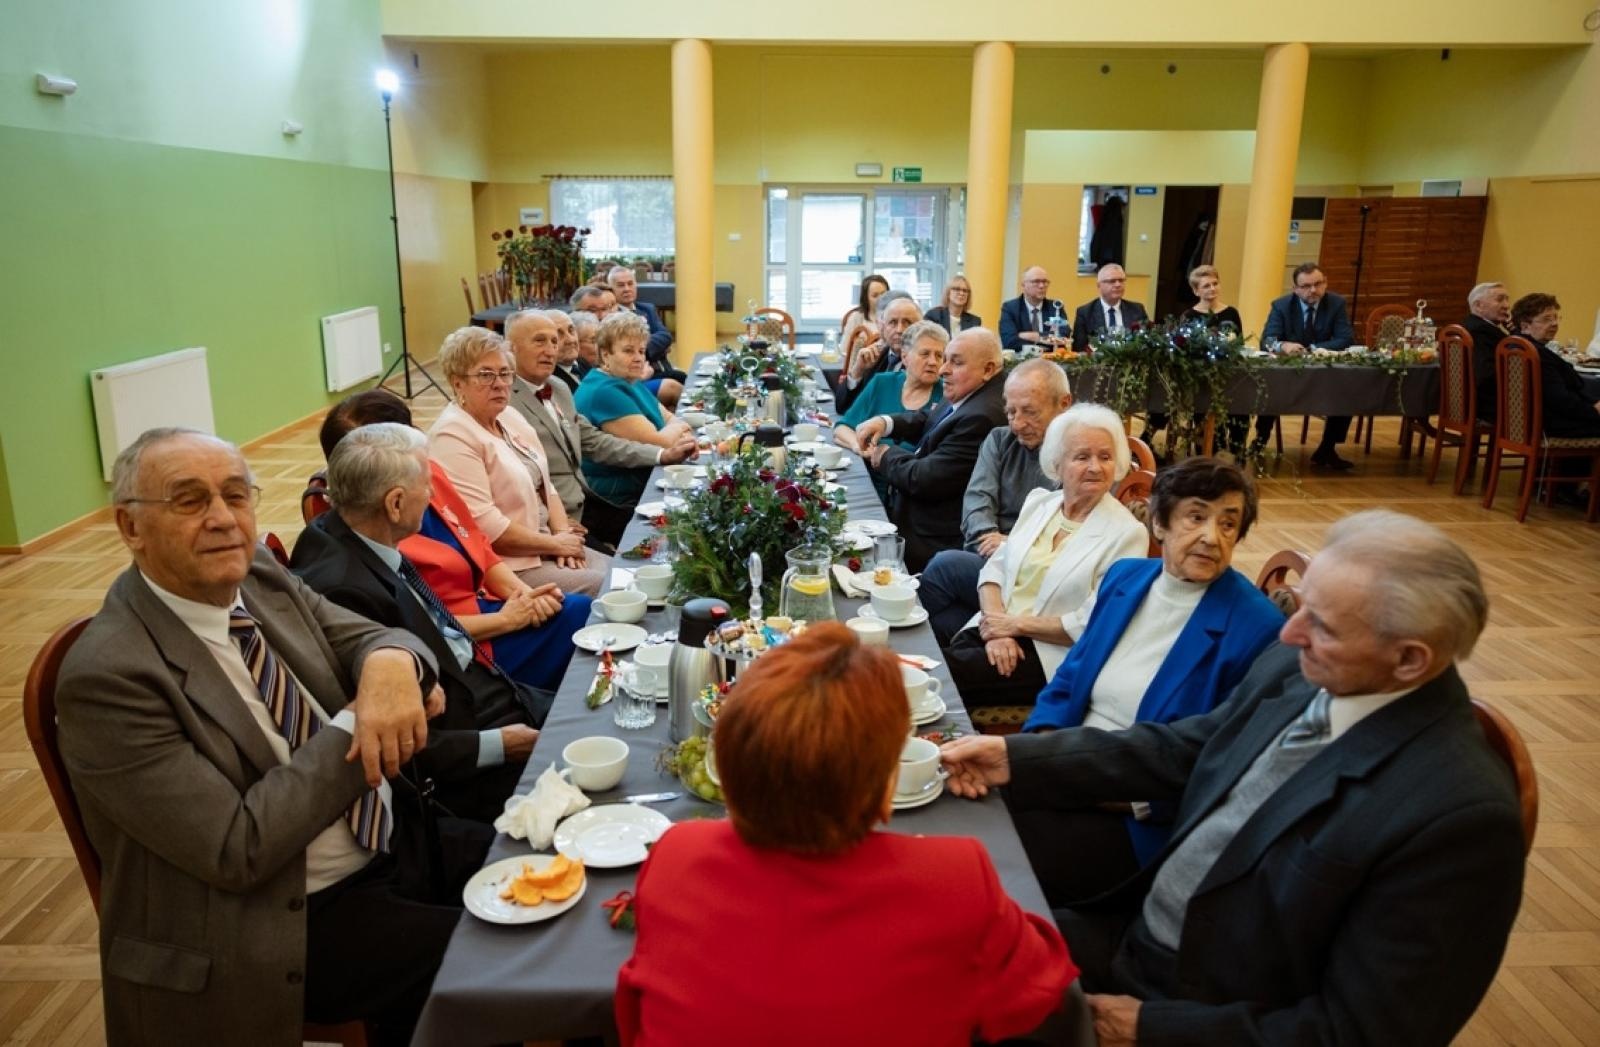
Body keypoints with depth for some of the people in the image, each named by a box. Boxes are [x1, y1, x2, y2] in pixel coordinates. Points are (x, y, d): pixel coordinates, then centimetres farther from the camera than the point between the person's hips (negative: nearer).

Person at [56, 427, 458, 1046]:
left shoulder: (261, 578, 0)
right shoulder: (106, 675, -20)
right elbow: (238, 850, -23)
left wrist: (391, 665, -22)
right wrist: (354, 726, -21)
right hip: (283, 921, -7)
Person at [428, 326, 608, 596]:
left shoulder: (510, 416, 11)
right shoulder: (453, 436, -17)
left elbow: (544, 486, 15)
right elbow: (484, 526, -23)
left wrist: (563, 532, -3)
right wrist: (555, 544, -14)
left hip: (544, 546, 9)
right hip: (503, 565, -9)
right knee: (604, 588, -18)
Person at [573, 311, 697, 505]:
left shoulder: (630, 382, 12)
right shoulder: (605, 392, -19)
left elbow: (670, 418, 12)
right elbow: (658, 443, -22)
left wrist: (679, 434, -10)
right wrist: (678, 429, -1)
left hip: (645, 479, 9)